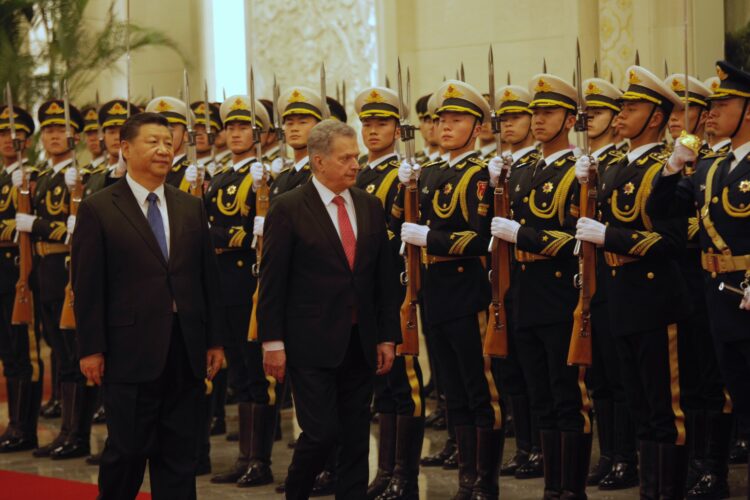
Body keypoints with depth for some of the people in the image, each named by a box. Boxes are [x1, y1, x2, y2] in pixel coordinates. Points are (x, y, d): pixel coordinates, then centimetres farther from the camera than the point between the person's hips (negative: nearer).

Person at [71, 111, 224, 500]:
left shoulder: (192, 208, 11)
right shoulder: (98, 209, -2)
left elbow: (208, 276, 12)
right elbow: (87, 285, -5)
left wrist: (214, 340, 8)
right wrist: (91, 349, -8)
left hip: (185, 351, 4)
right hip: (130, 349, -4)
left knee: (180, 453, 7)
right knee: (127, 449, 2)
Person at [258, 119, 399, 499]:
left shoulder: (370, 207, 9)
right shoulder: (288, 209, -6)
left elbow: (384, 278, 11)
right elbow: (272, 281, -6)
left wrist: (387, 336, 7)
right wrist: (273, 343, -9)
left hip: (360, 344, 5)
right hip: (311, 344, -5)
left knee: (355, 438, 8)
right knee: (322, 433, -6)